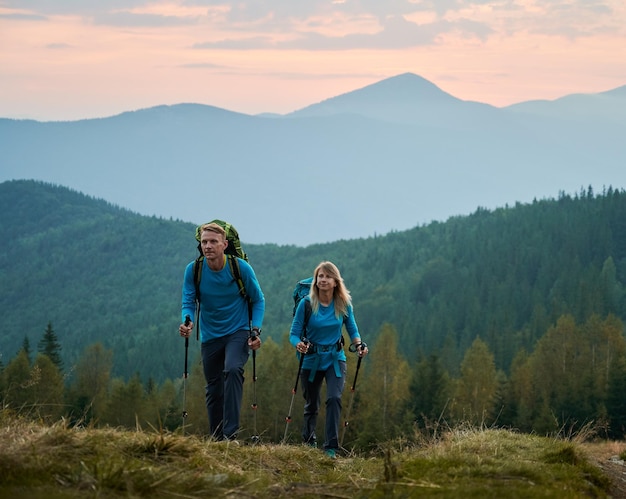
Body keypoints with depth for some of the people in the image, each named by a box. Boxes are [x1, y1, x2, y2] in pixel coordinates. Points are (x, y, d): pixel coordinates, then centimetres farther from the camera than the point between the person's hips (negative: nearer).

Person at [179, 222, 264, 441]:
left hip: (238, 332, -3)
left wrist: (255, 330, -12)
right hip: (210, 336, 3)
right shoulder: (193, 270, -9)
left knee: (232, 370, -28)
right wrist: (187, 322, -29)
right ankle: (216, 439, 23)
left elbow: (258, 300, 0)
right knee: (213, 389, 8)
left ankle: (231, 433, -32)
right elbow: (188, 302, -6)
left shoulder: (241, 268, -12)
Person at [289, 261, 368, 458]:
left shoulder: (344, 304, -6)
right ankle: (309, 442, 38)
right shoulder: (306, 304, -11)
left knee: (334, 398, -21)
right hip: (311, 360, 0)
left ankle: (331, 447, -18)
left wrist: (359, 345, -13)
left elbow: (352, 329, 6)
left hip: (335, 360, 0)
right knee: (311, 405, 13)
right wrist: (299, 344, -32)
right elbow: (294, 333, -10)